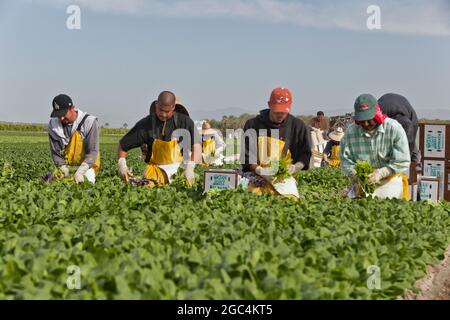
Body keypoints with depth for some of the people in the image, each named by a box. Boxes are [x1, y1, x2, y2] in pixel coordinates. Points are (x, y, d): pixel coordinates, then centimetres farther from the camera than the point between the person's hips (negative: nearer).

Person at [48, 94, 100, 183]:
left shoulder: (89, 122, -14)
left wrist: (80, 171, -28)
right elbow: (55, 152, -1)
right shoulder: (53, 125, -3)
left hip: (86, 166, -3)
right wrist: (63, 168, -18)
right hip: (66, 166, 3)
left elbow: (92, 152, -17)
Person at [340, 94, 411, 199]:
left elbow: (403, 162, -12)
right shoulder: (351, 132, -6)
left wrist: (381, 173, -25)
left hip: (390, 179, -2)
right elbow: (345, 163, -1)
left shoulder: (394, 128, -12)